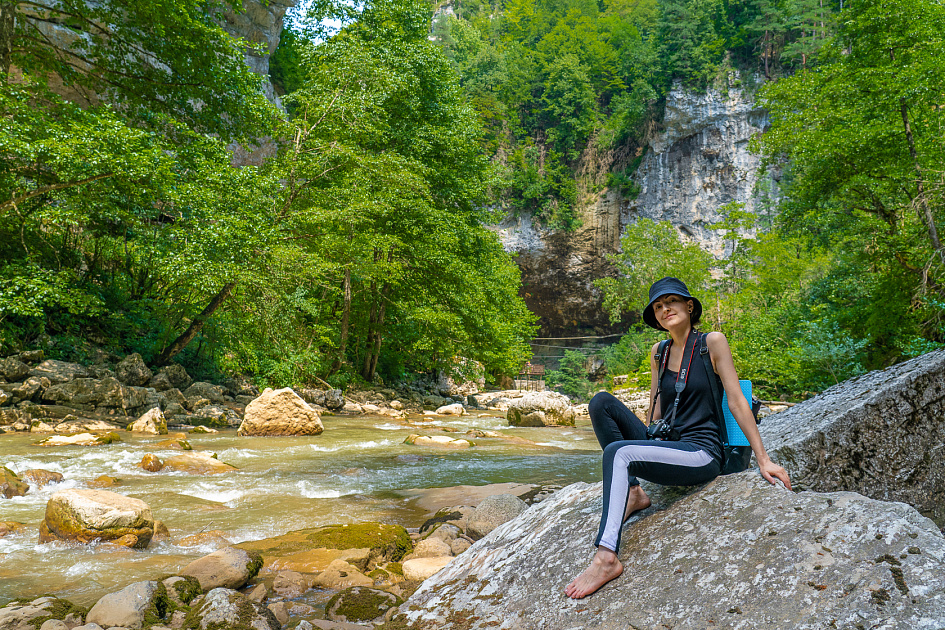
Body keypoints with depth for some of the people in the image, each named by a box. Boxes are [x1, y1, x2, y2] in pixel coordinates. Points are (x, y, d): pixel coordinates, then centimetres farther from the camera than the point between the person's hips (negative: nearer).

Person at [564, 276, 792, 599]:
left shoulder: (712, 342, -2)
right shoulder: (658, 352, 14)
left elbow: (737, 402, -4)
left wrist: (763, 459, -5)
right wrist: (648, 443, 17)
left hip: (701, 454, -6)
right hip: (665, 446, 6)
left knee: (617, 452, -31)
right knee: (601, 402, -10)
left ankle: (606, 557, -36)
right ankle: (633, 492, -9)